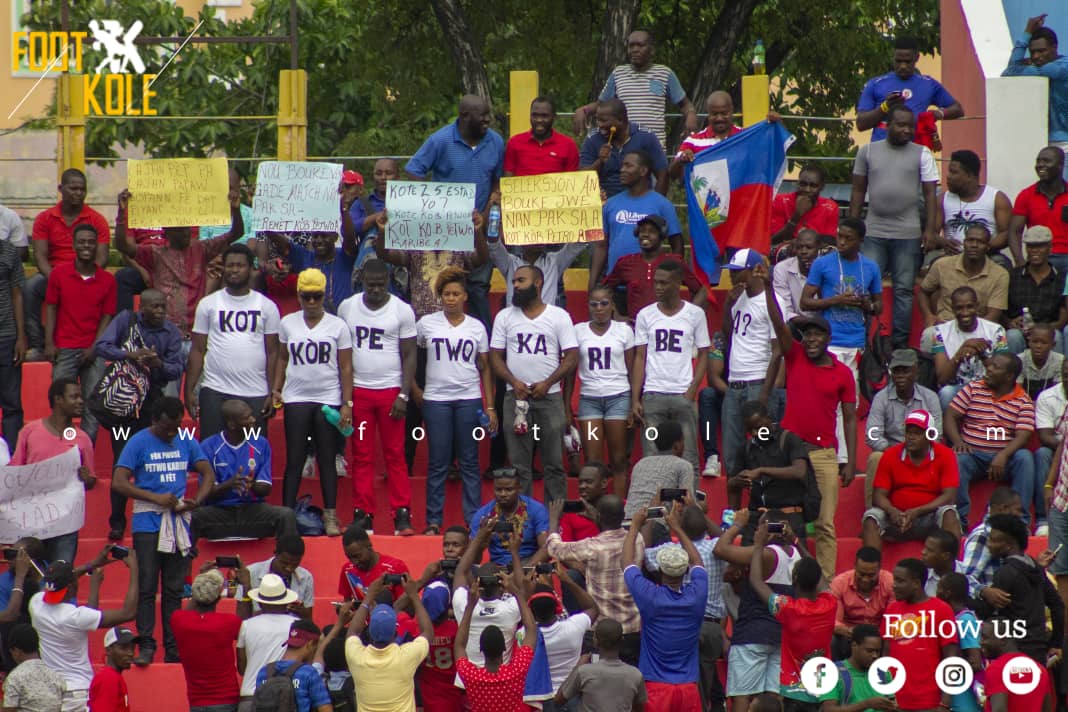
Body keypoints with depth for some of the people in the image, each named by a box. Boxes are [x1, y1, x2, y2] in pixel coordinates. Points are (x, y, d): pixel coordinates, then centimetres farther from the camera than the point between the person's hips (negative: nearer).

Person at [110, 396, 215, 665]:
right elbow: (119, 482, -10)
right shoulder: (139, 443, -3)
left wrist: (196, 501, -6)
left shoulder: (186, 443, 9)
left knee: (174, 589, 6)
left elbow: (208, 474, 13)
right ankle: (146, 645, -6)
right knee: (147, 587, -6)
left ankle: (173, 648, 8)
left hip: (179, 521, 4)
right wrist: (156, 498, -16)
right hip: (148, 522, -4)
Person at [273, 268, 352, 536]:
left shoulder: (337, 326, 0)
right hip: (296, 398, 1)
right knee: (294, 459, -1)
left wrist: (346, 403, -5)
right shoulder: (288, 323, 6)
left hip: (328, 399, -1)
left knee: (327, 459, 3)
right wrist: (275, 389, 4)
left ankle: (330, 516, 7)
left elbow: (346, 367, 1)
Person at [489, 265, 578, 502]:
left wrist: (547, 383, -13)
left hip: (549, 395, -2)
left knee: (554, 462, -1)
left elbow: (572, 357, 0)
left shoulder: (558, 316, 4)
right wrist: (514, 382, -10)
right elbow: (495, 356, 7)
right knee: (518, 463, 1)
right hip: (516, 396, 2)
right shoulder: (505, 317, 10)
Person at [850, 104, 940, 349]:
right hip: (874, 233, 1)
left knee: (904, 289, 3)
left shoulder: (921, 154, 5)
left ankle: (900, 343, 8)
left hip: (908, 235, 0)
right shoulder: (868, 152, 8)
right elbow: (858, 191, 11)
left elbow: (930, 194, 3)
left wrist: (931, 229, -7)